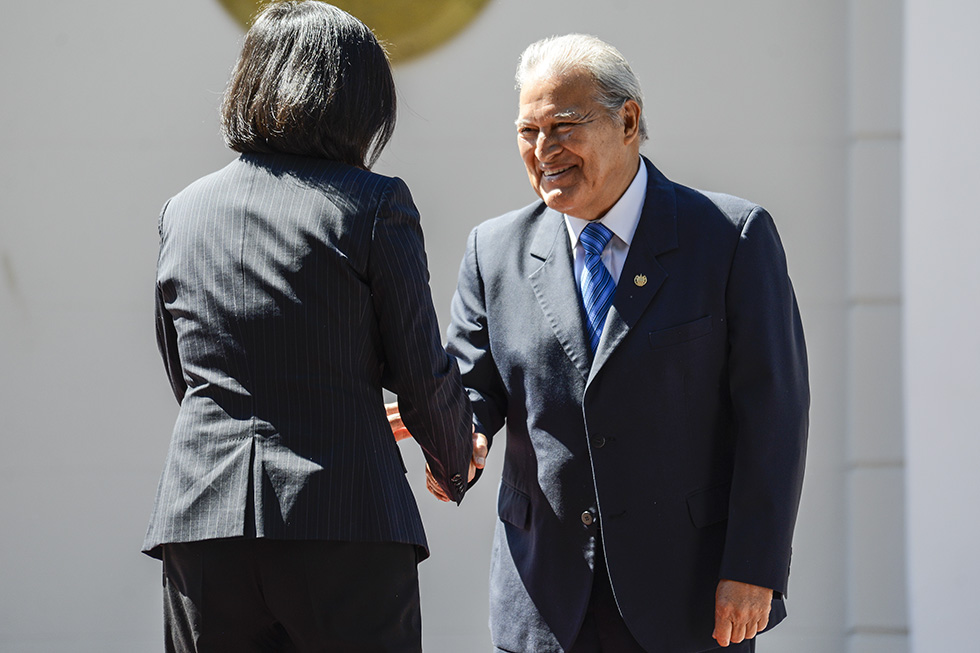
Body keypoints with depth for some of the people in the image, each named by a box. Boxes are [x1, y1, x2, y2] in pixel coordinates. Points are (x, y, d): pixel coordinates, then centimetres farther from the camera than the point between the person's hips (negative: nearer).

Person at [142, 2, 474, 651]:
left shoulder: (182, 210, 12)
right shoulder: (375, 204, -3)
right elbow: (423, 376, -1)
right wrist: (456, 465, 19)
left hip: (200, 519, 4)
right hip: (346, 517, -4)